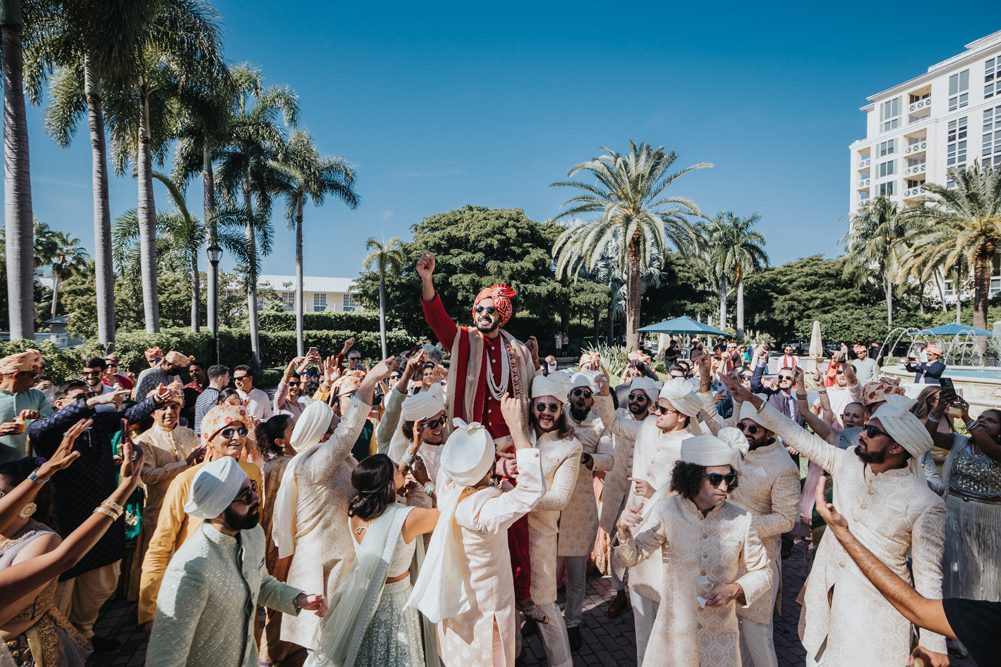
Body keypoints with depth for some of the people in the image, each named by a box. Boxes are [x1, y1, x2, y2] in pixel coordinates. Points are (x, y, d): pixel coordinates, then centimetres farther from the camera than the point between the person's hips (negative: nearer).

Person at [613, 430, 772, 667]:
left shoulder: (741, 519, -9)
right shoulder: (666, 511, -14)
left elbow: (762, 573, 3)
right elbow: (631, 555, -9)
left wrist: (735, 589, -14)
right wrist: (624, 532, -29)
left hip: (721, 636, 1)